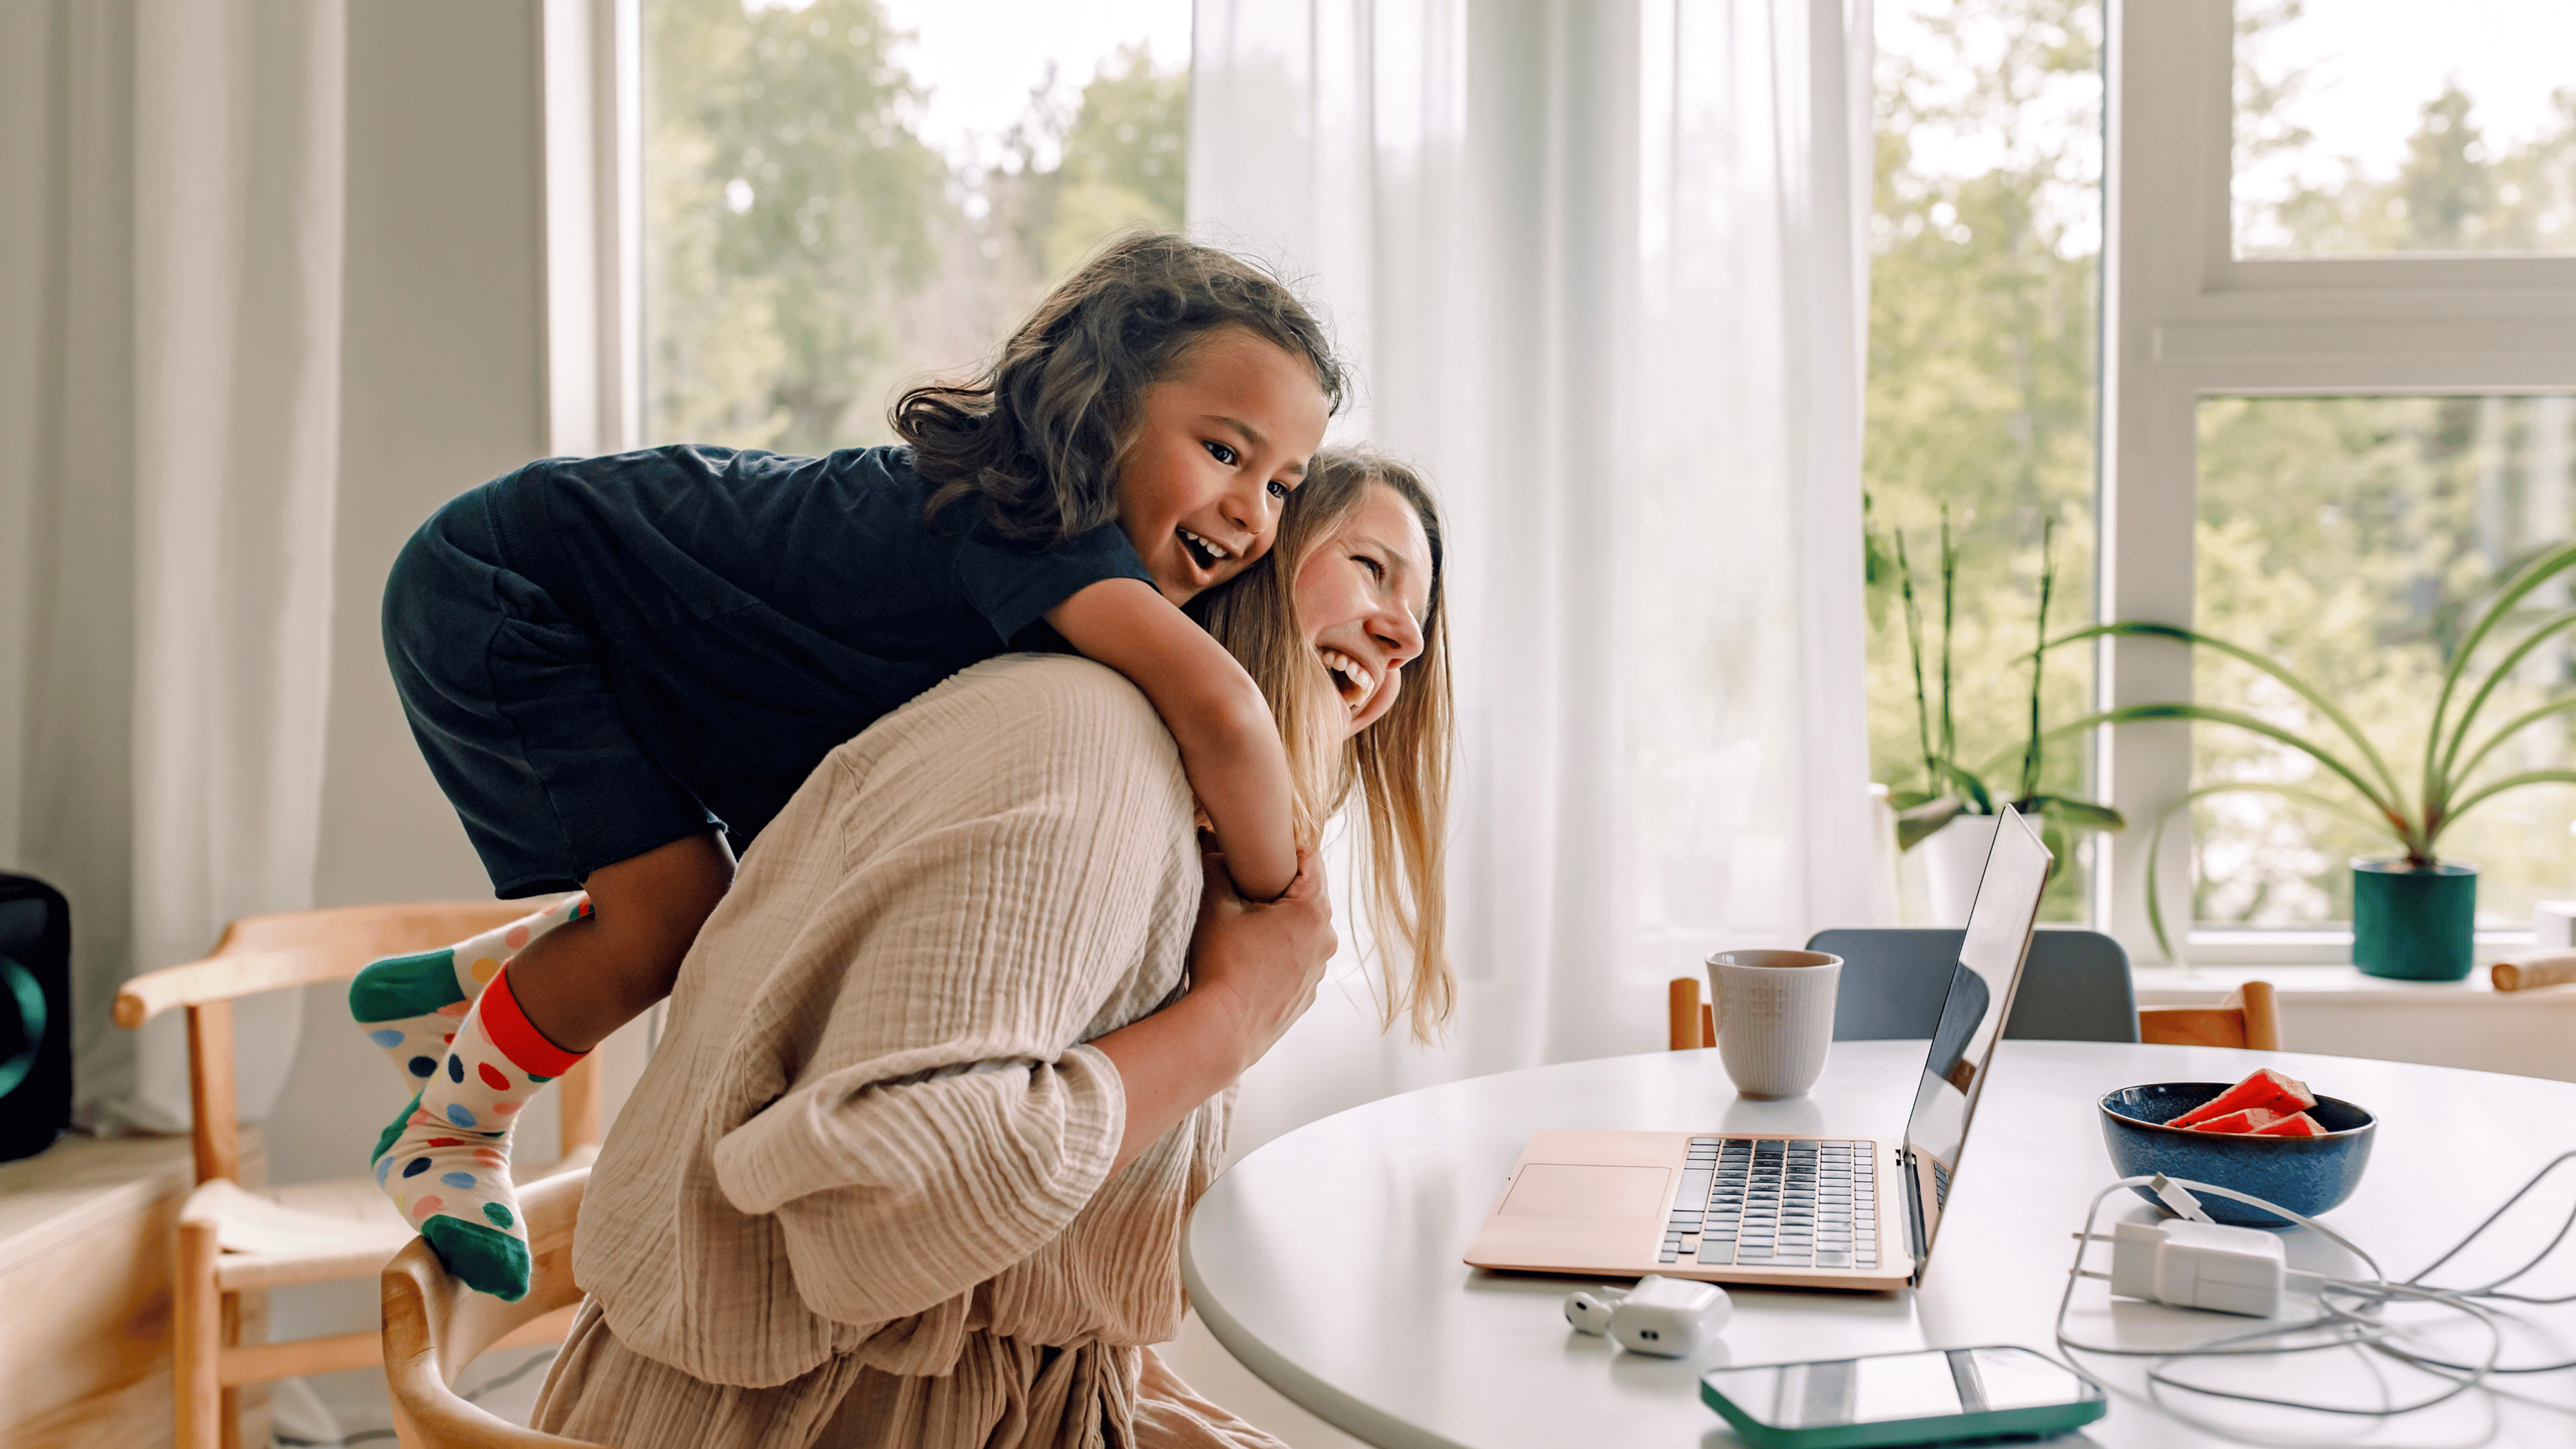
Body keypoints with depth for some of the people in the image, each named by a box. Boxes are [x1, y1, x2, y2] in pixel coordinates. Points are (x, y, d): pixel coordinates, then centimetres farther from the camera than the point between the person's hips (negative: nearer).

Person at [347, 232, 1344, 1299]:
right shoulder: (1031, 518, -35)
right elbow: (1219, 711, -49)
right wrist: (1278, 914, -36)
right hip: (495, 592, -8)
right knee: (674, 910, -14)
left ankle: (445, 995, 29)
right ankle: (446, 1134, 14)